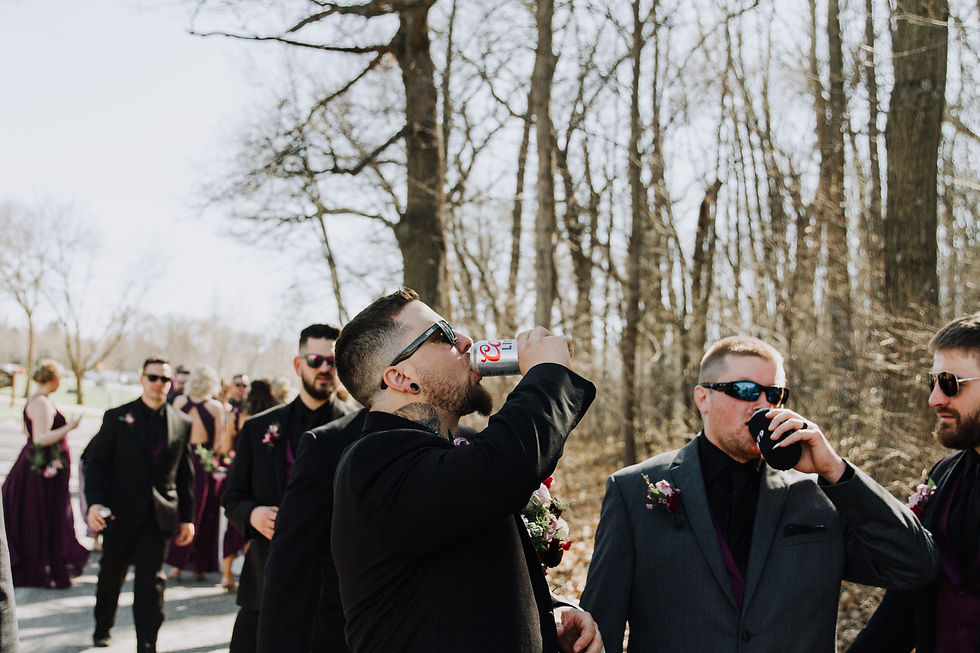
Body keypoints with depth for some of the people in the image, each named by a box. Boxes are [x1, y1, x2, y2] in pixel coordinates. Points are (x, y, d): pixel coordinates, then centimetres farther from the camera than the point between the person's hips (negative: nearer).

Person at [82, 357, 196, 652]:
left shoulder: (182, 423, 6)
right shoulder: (117, 417, 1)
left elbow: (185, 473, 10)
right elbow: (95, 462, -1)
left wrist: (187, 517, 8)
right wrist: (95, 502, -14)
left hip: (159, 514, 0)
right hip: (120, 513, 0)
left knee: (151, 579, -5)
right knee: (111, 575, 15)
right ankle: (102, 628, 37)